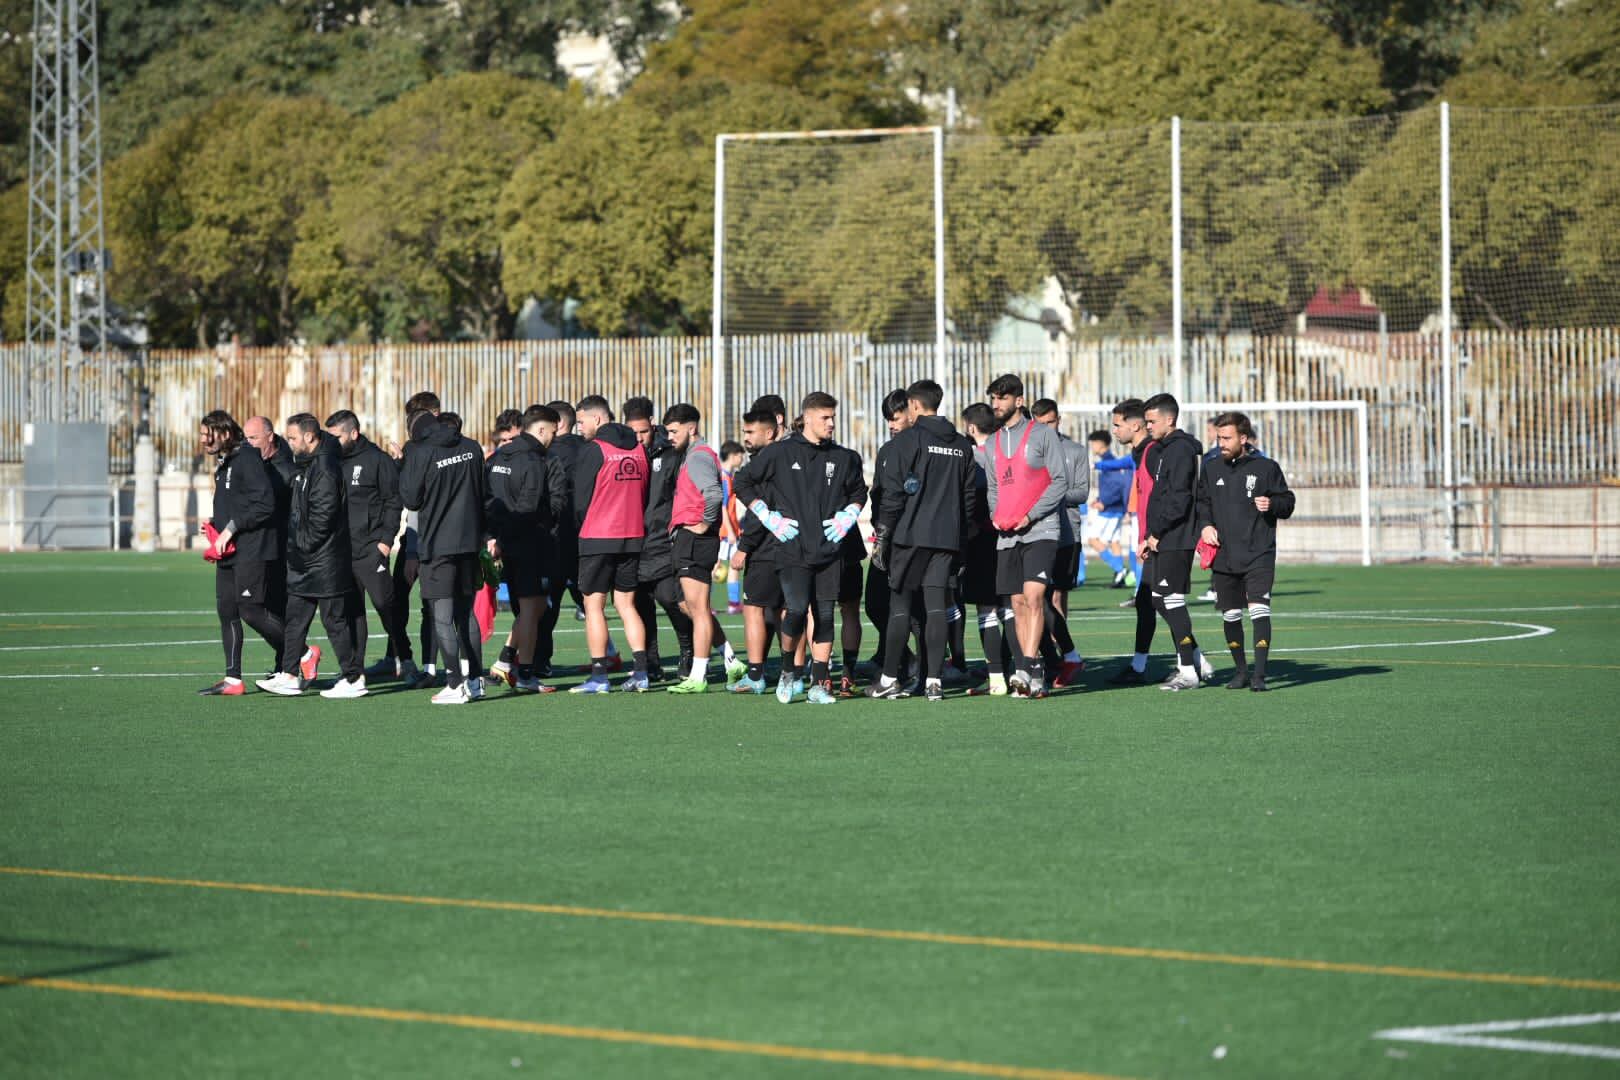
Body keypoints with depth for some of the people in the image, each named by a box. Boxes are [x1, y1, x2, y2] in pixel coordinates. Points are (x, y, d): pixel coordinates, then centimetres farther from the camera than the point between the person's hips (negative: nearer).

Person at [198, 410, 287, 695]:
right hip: (228, 553, 10)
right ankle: (232, 680, 9)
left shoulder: (248, 459, -13)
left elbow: (265, 503, -21)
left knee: (251, 610, -11)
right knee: (227, 611, 6)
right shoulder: (225, 464, 18)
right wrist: (215, 523, 9)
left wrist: (230, 528, -18)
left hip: (252, 551, -10)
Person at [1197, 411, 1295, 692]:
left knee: (1259, 610, -14)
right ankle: (1240, 671, 24)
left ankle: (1259, 675, -14)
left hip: (1259, 555, -4)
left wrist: (1272, 504, -15)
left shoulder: (1266, 468, 0)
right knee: (1230, 615, 9)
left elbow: (1287, 504, 5)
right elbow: (1202, 502, 16)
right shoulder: (1211, 469, 9)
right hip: (1223, 556, 4)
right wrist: (1205, 526, -2)